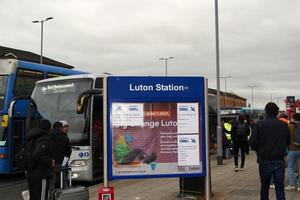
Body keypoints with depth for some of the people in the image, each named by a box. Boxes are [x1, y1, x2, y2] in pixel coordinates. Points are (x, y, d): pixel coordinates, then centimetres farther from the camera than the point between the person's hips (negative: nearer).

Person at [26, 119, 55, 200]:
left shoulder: (33, 139, 13)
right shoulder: (44, 139, -15)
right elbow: (37, 155, -29)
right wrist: (50, 162, -18)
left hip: (30, 174, 9)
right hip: (41, 175, -9)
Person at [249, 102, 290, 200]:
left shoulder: (259, 124, -10)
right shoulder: (284, 125, -3)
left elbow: (252, 143, -13)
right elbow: (288, 142, 5)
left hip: (265, 160, -1)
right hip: (280, 161, 1)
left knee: (264, 187, 15)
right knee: (280, 188, 6)